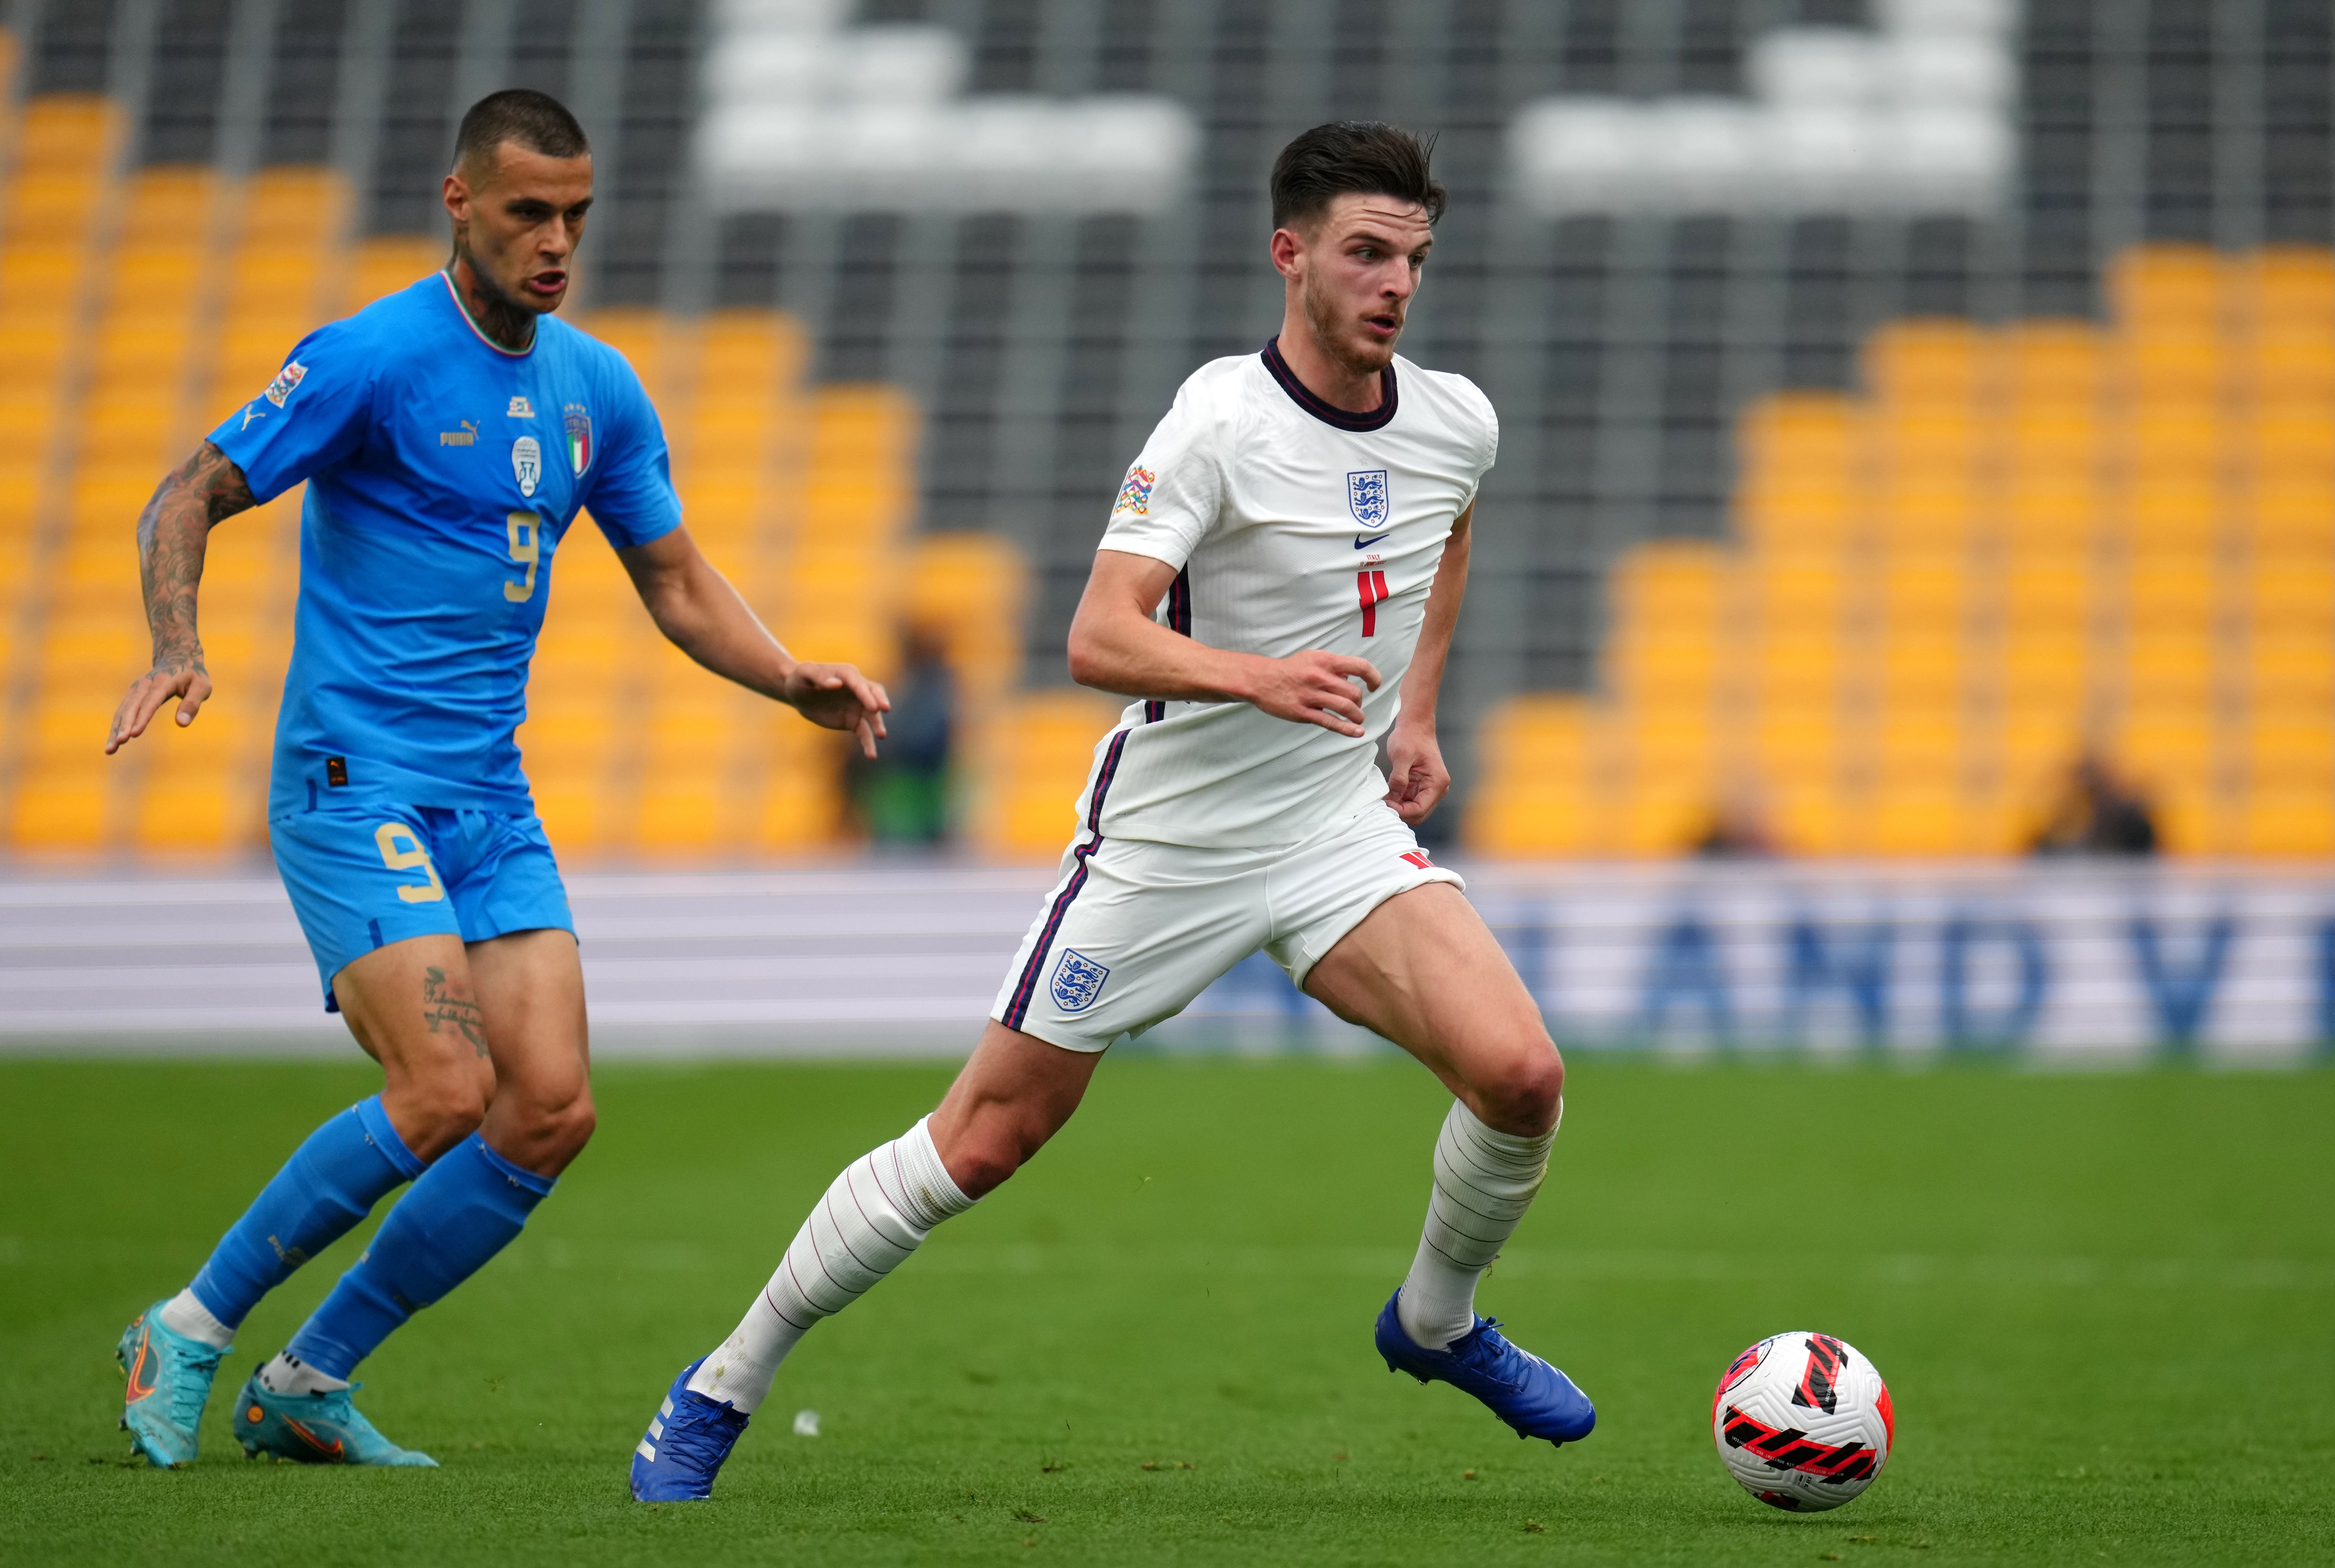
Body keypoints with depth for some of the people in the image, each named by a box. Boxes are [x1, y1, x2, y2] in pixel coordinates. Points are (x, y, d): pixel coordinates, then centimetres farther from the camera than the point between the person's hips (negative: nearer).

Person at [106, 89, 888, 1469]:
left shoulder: (599, 387, 11)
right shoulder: (373, 358, -9)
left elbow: (677, 582, 19)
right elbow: (189, 499, -6)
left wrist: (799, 680, 2)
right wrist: (178, 649, -24)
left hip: (493, 800, 7)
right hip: (354, 782, -7)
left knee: (551, 1111, -6)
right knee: (446, 1095, -19)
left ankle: (307, 1384, 8)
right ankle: (190, 1330, 0)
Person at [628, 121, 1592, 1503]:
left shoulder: (1457, 424, -1)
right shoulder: (1225, 420, -20)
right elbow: (1099, 639, -29)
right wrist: (1253, 676, -45)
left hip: (1343, 833, 4)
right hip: (1168, 837, -4)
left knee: (1521, 1078, -17)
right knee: (986, 1139, 2)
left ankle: (1436, 1324, 14)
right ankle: (722, 1390, 19)